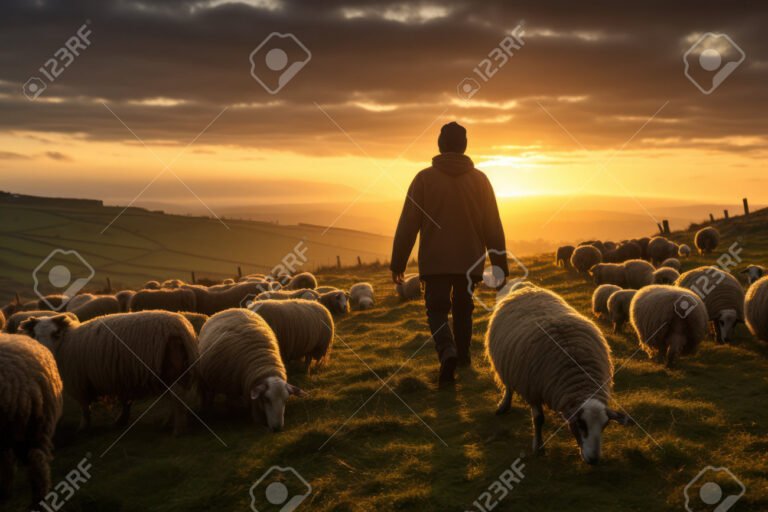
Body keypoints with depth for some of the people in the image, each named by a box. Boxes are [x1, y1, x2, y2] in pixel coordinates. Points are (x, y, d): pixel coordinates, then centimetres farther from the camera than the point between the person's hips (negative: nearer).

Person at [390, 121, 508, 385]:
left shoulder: (425, 178, -3)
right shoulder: (479, 179, 3)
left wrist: (398, 263, 3)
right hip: (470, 261, 2)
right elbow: (493, 227, 4)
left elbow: (408, 224, -4)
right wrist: (500, 266, 10)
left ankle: (448, 351, -24)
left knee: (437, 309, 1)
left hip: (435, 262, -2)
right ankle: (463, 356, 23)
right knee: (463, 309, 18)